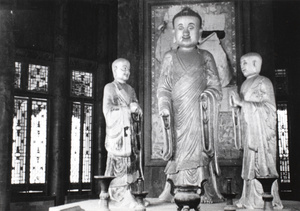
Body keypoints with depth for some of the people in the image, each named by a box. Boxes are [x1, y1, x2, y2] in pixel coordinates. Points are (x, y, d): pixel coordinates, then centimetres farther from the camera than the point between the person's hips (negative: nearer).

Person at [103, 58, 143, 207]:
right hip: (117, 132, -6)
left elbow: (139, 113, 17)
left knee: (131, 163, 2)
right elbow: (108, 111, -9)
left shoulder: (130, 89, 19)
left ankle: (126, 194, 6)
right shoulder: (109, 88, 2)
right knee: (119, 162, -9)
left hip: (131, 132, 6)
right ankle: (122, 195, -4)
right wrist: (128, 108, -10)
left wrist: (136, 109, -6)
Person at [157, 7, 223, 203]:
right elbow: (163, 87, 6)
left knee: (199, 148, -7)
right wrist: (164, 106, -9)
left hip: (200, 113, 0)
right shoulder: (170, 57, 12)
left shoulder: (205, 57, 11)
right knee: (178, 150, -3)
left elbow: (215, 86, 6)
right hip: (177, 113, 0)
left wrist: (208, 95, -14)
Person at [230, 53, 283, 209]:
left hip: (262, 130, -7)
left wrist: (241, 102, -18)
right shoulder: (245, 84, 16)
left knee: (262, 165, -5)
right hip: (249, 130, 7)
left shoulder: (263, 82, -6)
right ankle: (250, 199, 14)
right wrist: (236, 102, 2)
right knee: (250, 164, 8)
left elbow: (268, 107, -15)